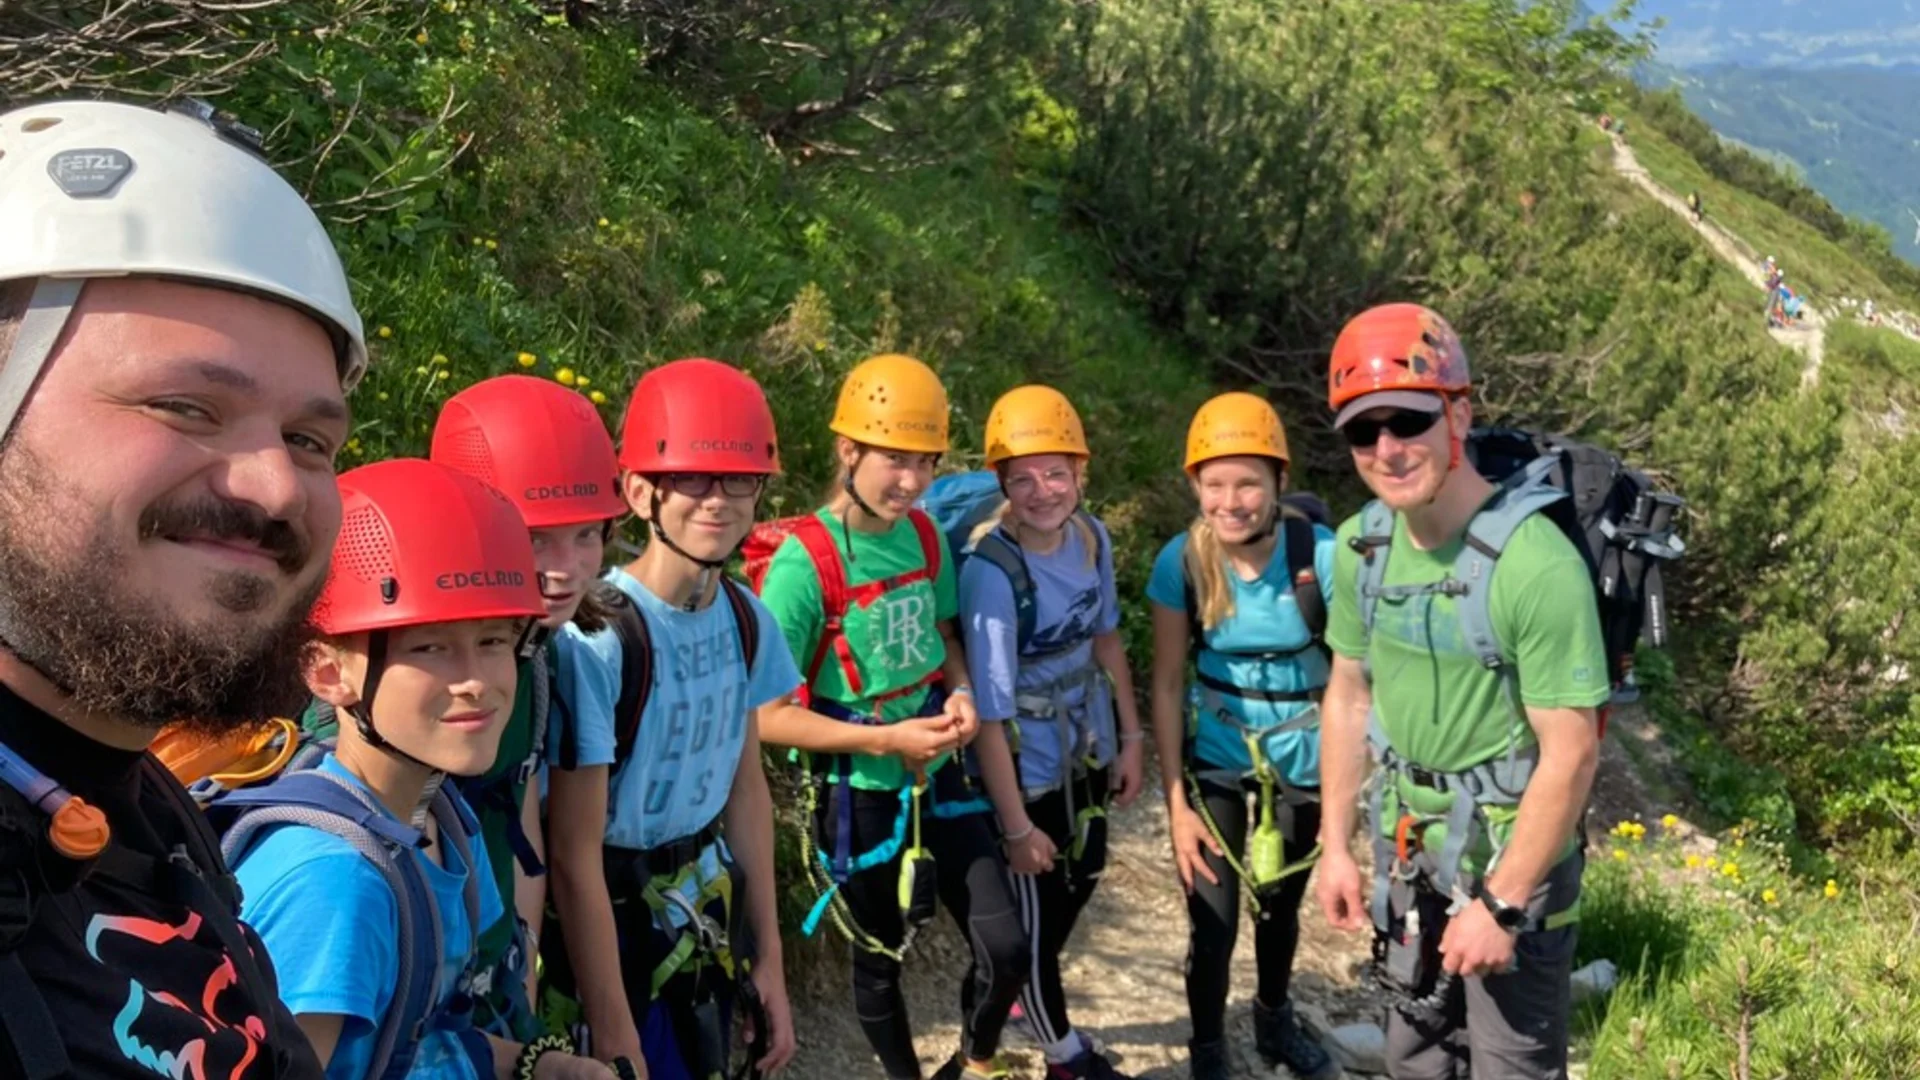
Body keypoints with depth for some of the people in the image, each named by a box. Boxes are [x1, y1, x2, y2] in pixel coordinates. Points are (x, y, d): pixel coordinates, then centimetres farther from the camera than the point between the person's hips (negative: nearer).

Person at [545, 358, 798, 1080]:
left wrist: (768, 956, 7)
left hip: (712, 913, 6)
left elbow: (746, 786, 6)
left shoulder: (745, 619, -4)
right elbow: (574, 859, -21)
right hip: (618, 921, -6)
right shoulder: (598, 638, -25)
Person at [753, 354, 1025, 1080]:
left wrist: (960, 693, -7)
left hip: (938, 778, 5)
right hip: (860, 794, -5)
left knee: (1006, 949, 3)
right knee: (880, 956, 15)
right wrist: (886, 739, -23)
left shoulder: (927, 537, -3)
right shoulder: (805, 562, -22)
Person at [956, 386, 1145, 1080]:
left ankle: (1029, 995, 53)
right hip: (1027, 762, -6)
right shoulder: (991, 571, -30)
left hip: (1088, 745, 7)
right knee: (1036, 910, 12)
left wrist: (1130, 738, 9)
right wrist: (1016, 826, -21)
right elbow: (990, 713, -26)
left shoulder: (1091, 536, -10)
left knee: (1081, 878, 25)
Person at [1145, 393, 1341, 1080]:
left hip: (1300, 758, 0)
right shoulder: (1181, 562, -17)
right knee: (1213, 924, 2)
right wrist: (1176, 804, -9)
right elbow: (1167, 684, -9)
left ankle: (1275, 1022, 49)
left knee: (1281, 904, 21)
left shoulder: (1321, 554, -22)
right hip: (1213, 759, 0)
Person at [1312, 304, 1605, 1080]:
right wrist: (1336, 845, 6)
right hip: (1411, 849, 6)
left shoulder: (1535, 563, -27)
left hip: (1513, 856, -6)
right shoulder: (1361, 544, -6)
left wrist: (1500, 903, -19)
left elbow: (1570, 754, -23)